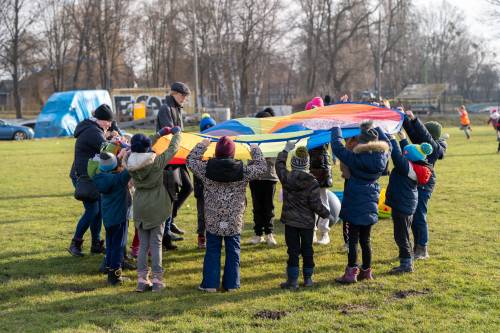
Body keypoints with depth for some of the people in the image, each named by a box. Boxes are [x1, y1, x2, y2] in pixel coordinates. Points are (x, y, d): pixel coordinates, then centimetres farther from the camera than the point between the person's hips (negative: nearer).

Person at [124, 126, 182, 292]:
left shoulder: (130, 161, -7)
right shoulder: (156, 161, -17)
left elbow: (141, 150, 12)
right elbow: (173, 149, -3)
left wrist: (159, 134, 21)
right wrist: (177, 133, 16)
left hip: (140, 207, 3)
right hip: (156, 207, -3)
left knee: (143, 244, 12)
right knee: (156, 244, 4)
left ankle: (142, 279, 11)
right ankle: (157, 280, 6)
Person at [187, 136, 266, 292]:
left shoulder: (206, 169, -9)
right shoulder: (243, 171, -10)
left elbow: (191, 161, 8)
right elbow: (261, 167, 4)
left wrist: (202, 145, 18)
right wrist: (255, 150, 18)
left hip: (213, 221, 0)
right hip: (234, 221, 0)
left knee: (212, 250, 10)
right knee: (233, 251, 11)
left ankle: (210, 284, 12)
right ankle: (231, 284, 16)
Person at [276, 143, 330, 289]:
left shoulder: (286, 177, -8)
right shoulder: (312, 182, -13)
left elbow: (279, 164, 13)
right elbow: (316, 204, -13)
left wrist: (286, 150, 24)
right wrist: (326, 214, 4)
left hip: (290, 221, 1)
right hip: (307, 222, -1)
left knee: (293, 251, 4)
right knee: (307, 250, 12)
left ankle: (292, 280, 4)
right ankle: (308, 278, 21)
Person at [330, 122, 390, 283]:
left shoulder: (355, 158, -17)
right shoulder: (383, 155, -3)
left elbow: (337, 146, -11)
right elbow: (387, 144, 19)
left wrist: (336, 128, 3)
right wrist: (375, 128, 27)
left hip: (355, 205, -5)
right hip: (371, 205, 5)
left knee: (353, 239, 1)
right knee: (365, 240, 15)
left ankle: (351, 273, 3)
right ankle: (366, 271, 23)